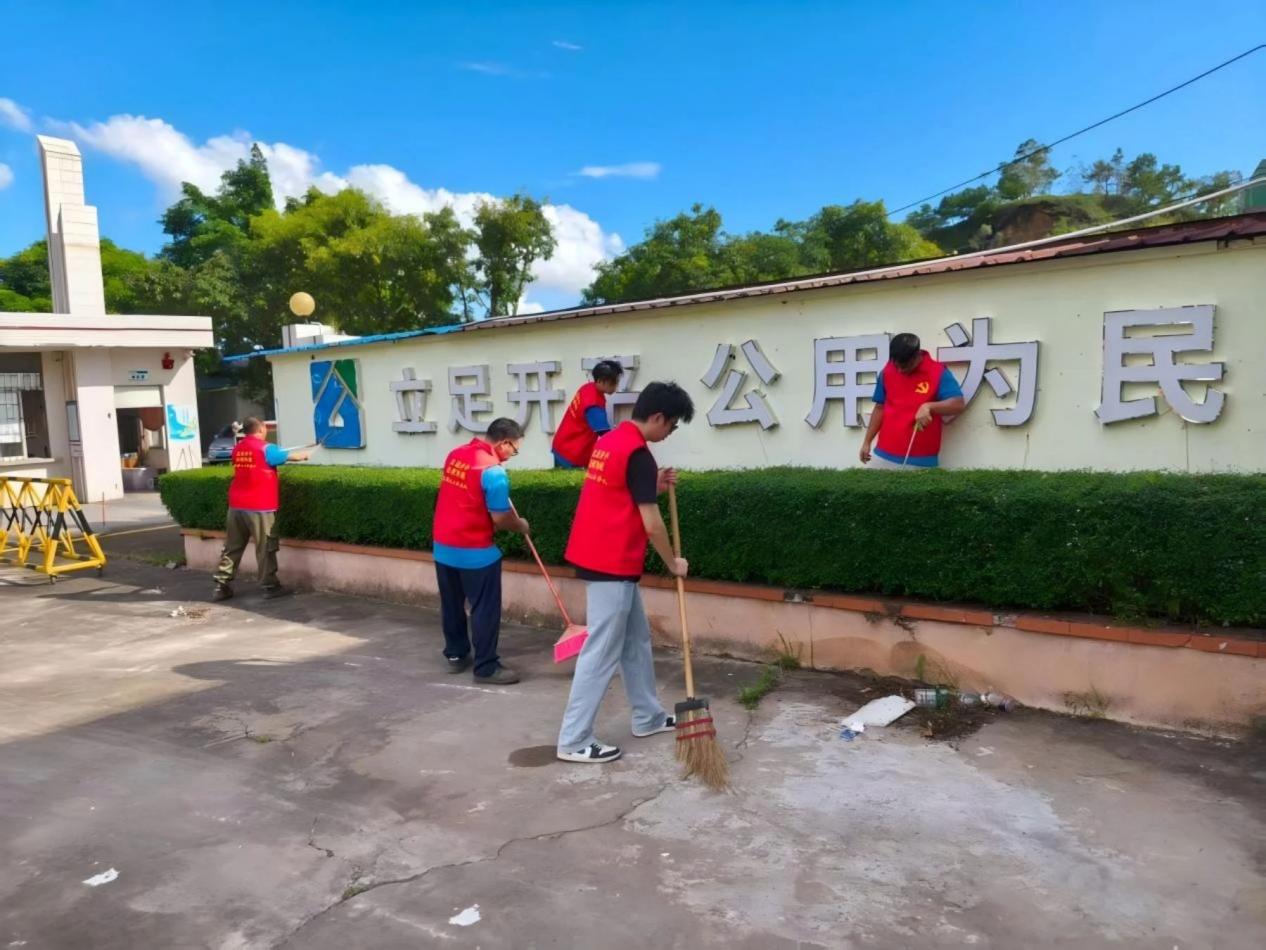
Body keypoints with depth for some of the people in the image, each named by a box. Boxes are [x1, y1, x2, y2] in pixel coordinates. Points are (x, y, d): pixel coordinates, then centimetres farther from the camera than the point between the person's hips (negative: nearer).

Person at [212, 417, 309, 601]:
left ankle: (221, 586, 12)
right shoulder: (266, 449, -8)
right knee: (265, 548, 3)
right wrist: (304, 455, 24)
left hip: (236, 506, 6)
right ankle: (271, 586, 8)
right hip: (260, 507, -6)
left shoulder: (237, 449, 9)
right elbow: (291, 456, 3)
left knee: (232, 547, 11)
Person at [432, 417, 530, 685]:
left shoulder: (455, 455, 6)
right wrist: (521, 525, 2)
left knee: (452, 605, 19)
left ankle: (456, 655, 32)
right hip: (475, 551, -8)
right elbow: (500, 518, -18)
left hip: (443, 546, 8)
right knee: (485, 609, 3)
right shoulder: (493, 470, -19)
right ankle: (486, 667, 9)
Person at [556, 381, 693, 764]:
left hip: (600, 557, 10)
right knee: (602, 653, -3)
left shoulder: (609, 441, 12)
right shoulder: (637, 453, -18)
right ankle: (574, 740, 5)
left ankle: (648, 717, 31)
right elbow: (651, 523, -17)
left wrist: (654, 486, 9)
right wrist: (673, 563, -3)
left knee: (637, 640, 19)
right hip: (611, 564, -10)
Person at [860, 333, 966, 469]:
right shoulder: (887, 372, 4)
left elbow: (958, 404, -14)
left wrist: (929, 406, -30)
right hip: (884, 455, 4)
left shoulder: (938, 373, -8)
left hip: (920, 460, -4)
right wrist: (867, 442, 11)